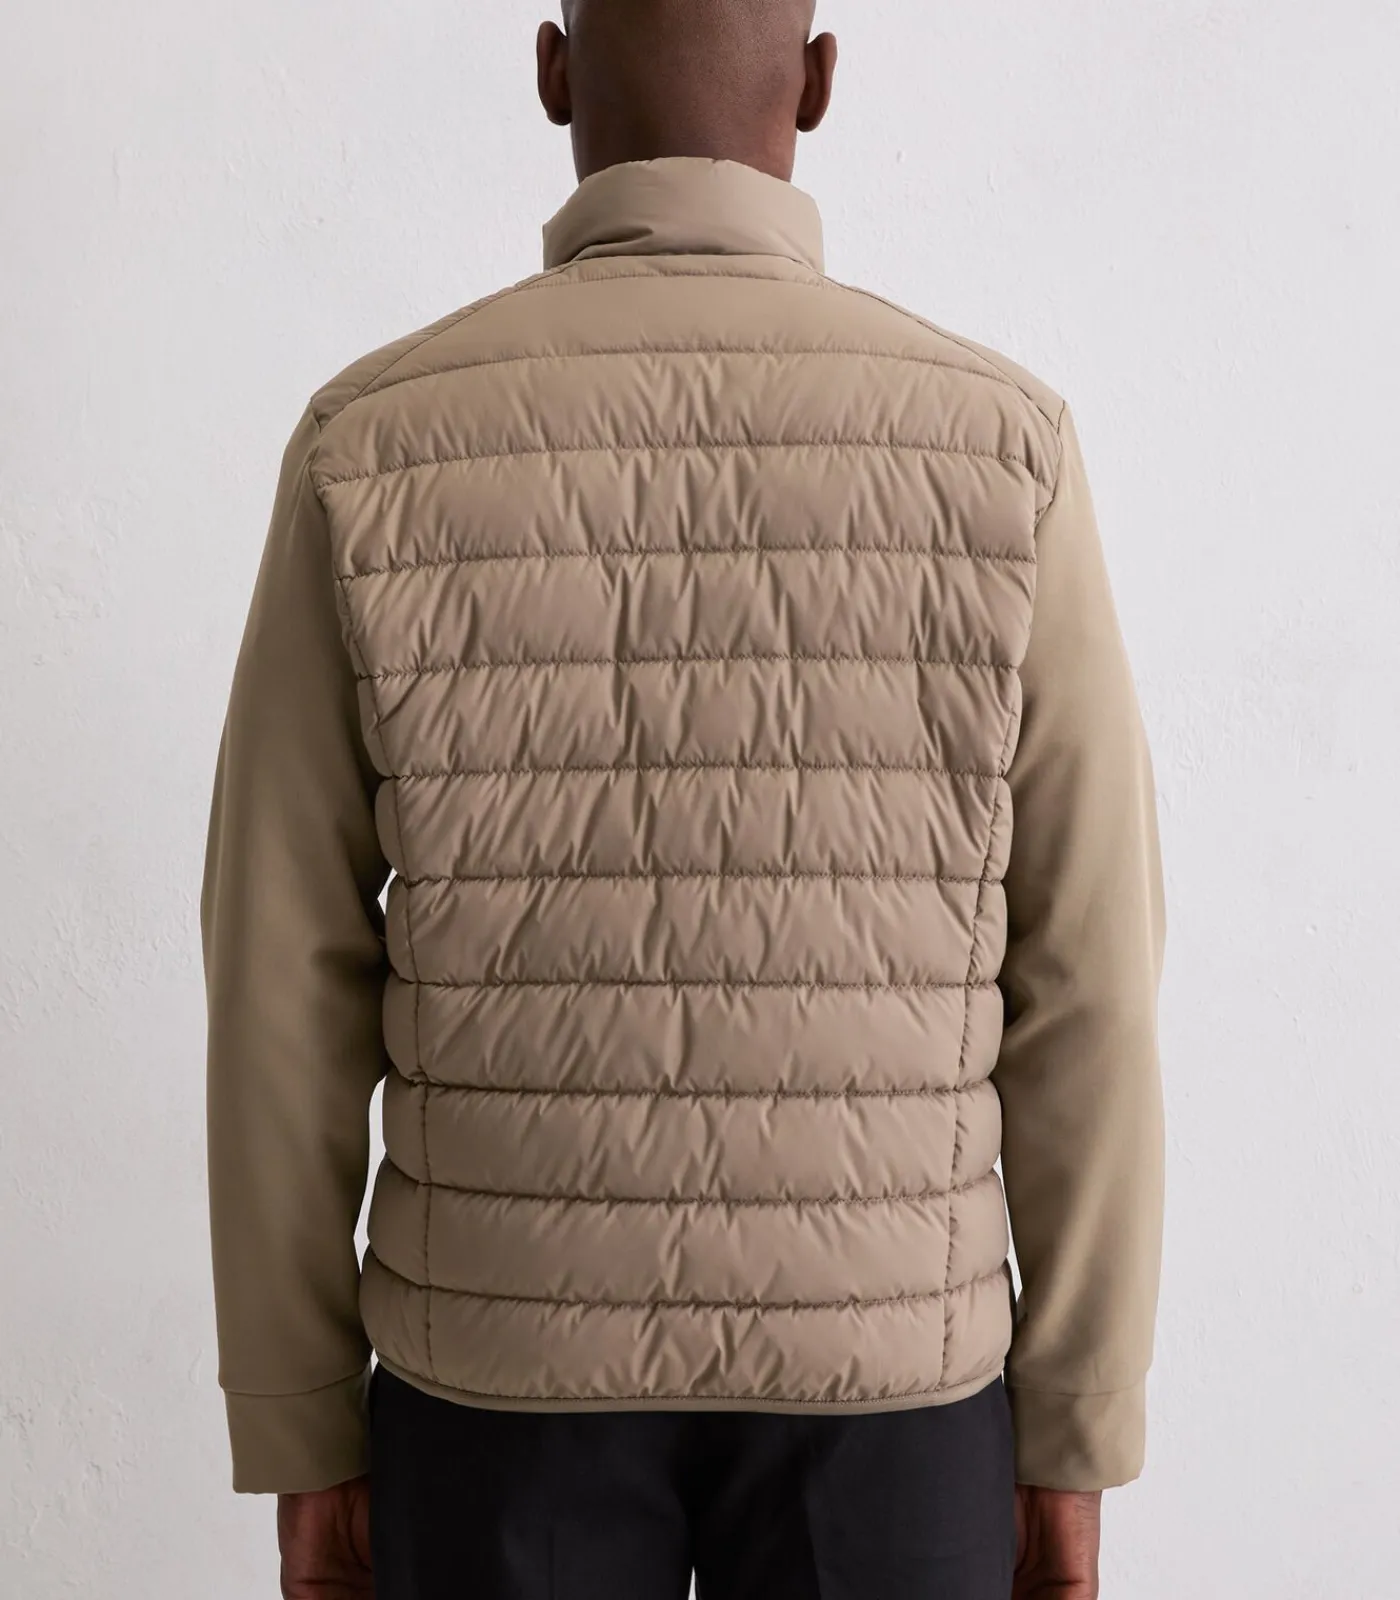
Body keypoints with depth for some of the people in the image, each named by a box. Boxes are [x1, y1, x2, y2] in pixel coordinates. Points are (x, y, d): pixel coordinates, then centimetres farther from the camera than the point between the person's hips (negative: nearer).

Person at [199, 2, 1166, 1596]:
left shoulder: (372, 448, -9)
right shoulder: (1000, 447, -9)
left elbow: (283, 988, -7)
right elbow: (1082, 995, -8)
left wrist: (301, 1438, 6)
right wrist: (1072, 1443, 4)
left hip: (502, 1355, 1)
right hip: (881, 1365, 0)